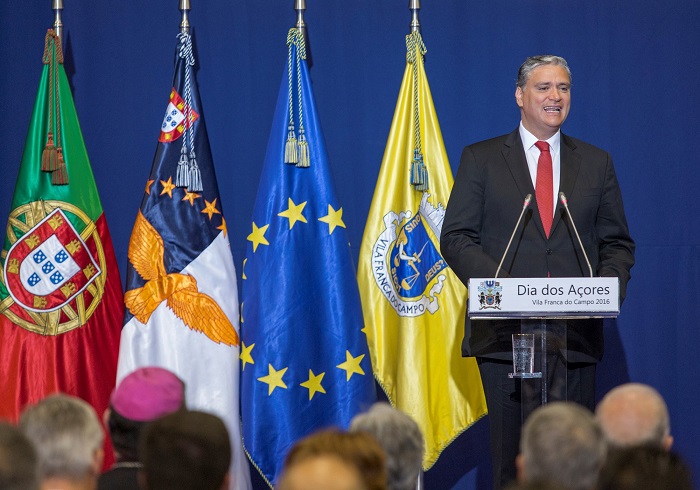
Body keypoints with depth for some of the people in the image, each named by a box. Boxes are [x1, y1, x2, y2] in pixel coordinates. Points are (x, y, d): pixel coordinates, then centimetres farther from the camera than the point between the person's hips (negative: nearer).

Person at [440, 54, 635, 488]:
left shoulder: (596, 163, 15)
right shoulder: (481, 159, 8)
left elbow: (617, 242, 14)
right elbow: (456, 238, 2)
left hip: (577, 334, 2)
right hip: (506, 332, -2)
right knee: (512, 453, -2)